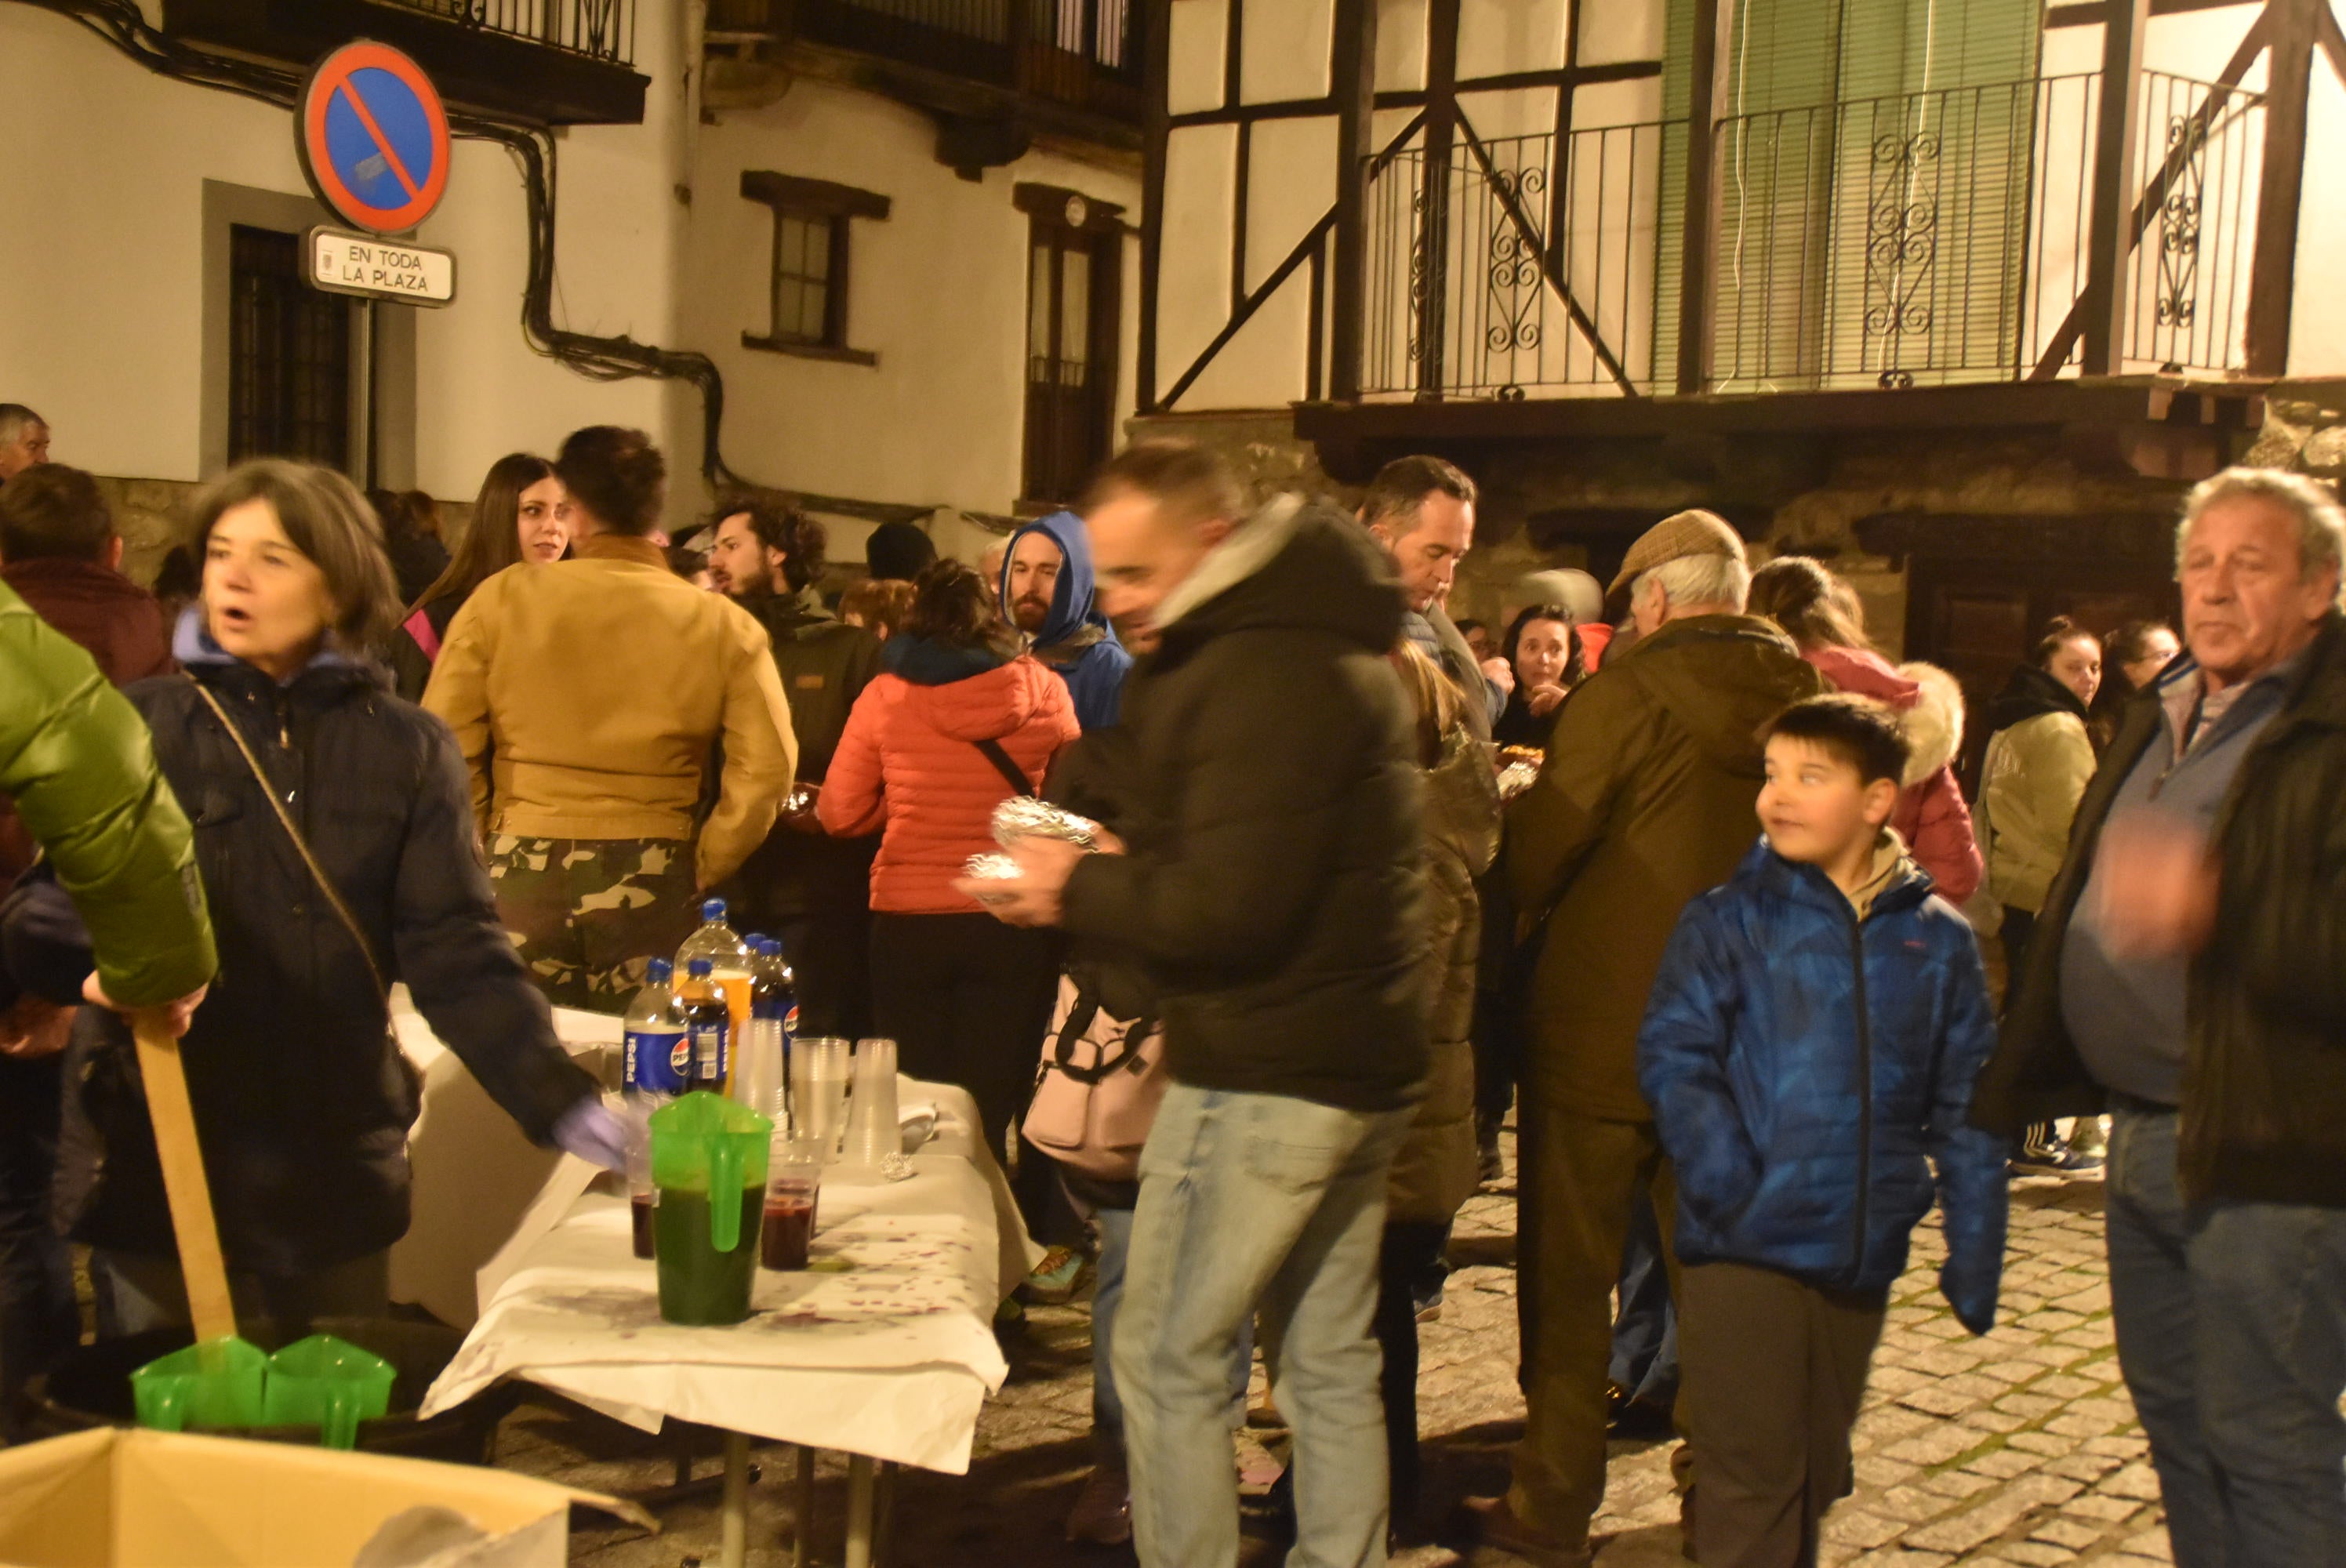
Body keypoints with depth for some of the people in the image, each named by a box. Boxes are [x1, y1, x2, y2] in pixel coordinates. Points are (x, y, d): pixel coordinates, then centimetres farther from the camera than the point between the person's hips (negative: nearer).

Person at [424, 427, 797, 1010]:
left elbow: (445, 746, -3)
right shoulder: (722, 624, 1)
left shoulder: (500, 600, 0)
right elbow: (766, 768, -5)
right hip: (654, 888, 0)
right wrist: (700, 871, 4)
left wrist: (480, 853, 8)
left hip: (522, 875, 0)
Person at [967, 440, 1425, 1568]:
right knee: (1330, 1366, 15)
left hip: (1262, 1078, -10)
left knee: (1167, 1360, 1)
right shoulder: (1332, 648, 15)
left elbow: (1227, 907, -23)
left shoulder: (1262, 674, -18)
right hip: (1360, 1067, 10)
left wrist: (1077, 891, -9)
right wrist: (1105, 872, 6)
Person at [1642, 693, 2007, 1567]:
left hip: (1862, 1261, 4)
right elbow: (1673, 1058, -10)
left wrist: (1973, 1257, 2)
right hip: (1745, 1251, -3)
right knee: (1751, 1480, -1)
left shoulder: (1937, 942, 4)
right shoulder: (1729, 921, -3)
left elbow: (1966, 1111, 6)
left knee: (1817, 1477, 18)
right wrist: (1728, 1187, -23)